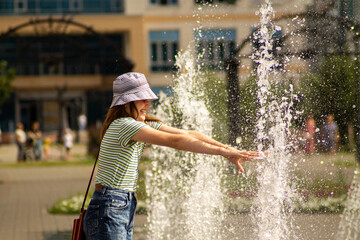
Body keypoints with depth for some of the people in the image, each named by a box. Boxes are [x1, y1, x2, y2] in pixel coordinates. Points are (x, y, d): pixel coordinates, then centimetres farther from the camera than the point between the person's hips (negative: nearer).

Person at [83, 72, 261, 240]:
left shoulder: (145, 125, 12)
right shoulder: (123, 125, -17)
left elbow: (188, 135, 4)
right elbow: (174, 141, -22)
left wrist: (230, 150, -6)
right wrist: (223, 152, -22)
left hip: (126, 209, 9)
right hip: (108, 212, -9)